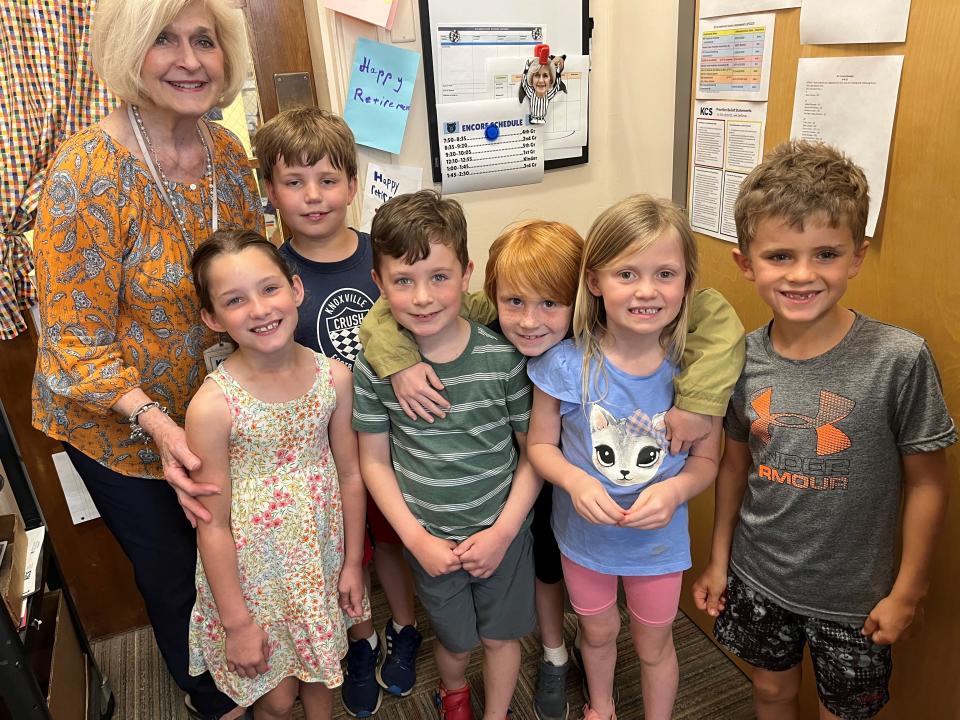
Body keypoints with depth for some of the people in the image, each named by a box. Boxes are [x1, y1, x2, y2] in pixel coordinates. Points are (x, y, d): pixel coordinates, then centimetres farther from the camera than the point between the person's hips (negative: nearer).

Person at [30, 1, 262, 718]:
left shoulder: (228, 152, -7)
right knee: (174, 571, 17)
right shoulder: (87, 173, -25)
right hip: (121, 425, -4)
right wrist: (156, 423, -33)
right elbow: (75, 341, -21)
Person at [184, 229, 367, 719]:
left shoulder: (334, 377, -13)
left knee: (319, 665, 26)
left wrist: (352, 562, 4)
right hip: (253, 573, -3)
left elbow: (350, 476, -3)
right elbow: (213, 526, -15)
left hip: (322, 559, 3)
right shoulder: (213, 405, -23)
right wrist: (237, 623, -9)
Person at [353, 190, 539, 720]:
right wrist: (418, 539, -10)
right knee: (454, 639, 22)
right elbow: (375, 461, -6)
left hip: (502, 531, -1)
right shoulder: (373, 368, -15)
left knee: (500, 636, 19)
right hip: (429, 539, 1)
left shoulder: (504, 357, -18)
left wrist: (503, 530, -13)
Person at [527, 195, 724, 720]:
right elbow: (540, 444, -10)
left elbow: (706, 459, -8)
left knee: (654, 645, 24)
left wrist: (675, 489, -28)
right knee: (598, 633, 28)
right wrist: (574, 480, -29)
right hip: (584, 533, 1)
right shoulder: (565, 364, -23)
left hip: (659, 539, 0)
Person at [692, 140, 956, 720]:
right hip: (757, 578, 3)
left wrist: (908, 591, -6)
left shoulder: (900, 359, -22)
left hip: (853, 596, -3)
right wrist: (718, 560, 8)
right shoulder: (744, 358, -11)